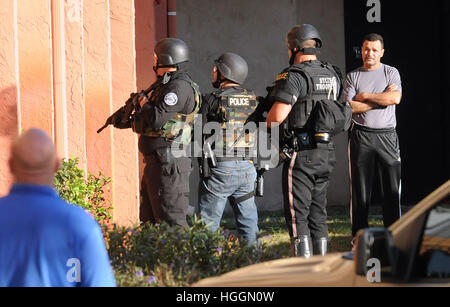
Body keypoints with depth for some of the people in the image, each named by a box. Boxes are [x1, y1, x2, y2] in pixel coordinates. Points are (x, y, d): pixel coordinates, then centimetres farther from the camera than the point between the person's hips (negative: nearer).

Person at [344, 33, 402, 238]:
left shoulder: (391, 73, 8)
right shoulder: (353, 76, 9)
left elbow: (396, 98, -9)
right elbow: (350, 107, -5)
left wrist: (366, 96, -5)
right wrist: (382, 98, -6)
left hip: (387, 135, 0)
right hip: (361, 136, 0)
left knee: (393, 187, -2)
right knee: (360, 189, 1)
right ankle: (359, 236, 5)